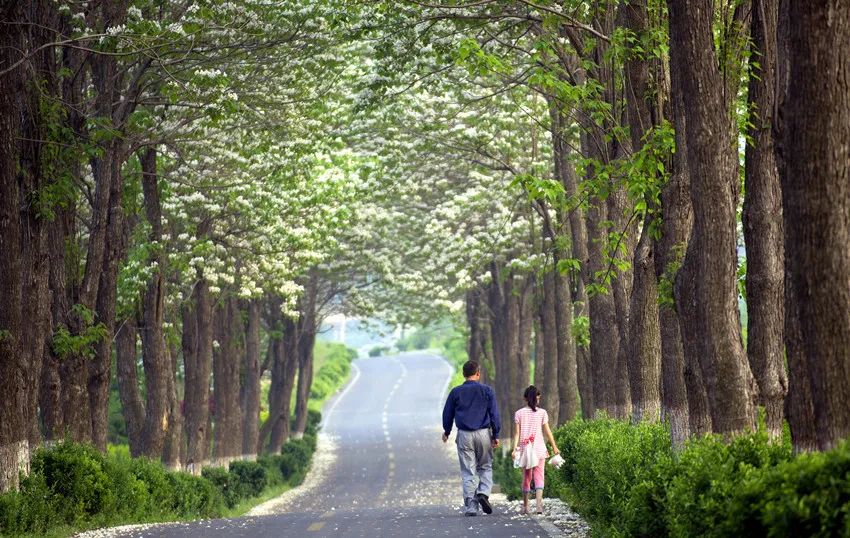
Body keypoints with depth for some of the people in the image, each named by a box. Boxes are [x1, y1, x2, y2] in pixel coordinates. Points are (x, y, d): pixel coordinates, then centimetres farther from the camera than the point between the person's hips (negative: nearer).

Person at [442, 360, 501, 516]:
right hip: (483, 433, -1)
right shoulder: (487, 391, -1)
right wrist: (495, 435, 4)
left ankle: (470, 507, 0)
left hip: (464, 435, 1)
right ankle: (483, 492, -9)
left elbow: (447, 414, 10)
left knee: (468, 472, 3)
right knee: (485, 467, 15)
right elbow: (494, 414, -2)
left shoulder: (456, 392, 2)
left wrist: (447, 432, 26)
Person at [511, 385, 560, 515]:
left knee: (526, 477, 10)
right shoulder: (542, 412, -1)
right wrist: (554, 447, 9)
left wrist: (514, 449, -4)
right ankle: (539, 502, -20)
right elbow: (547, 432, 1)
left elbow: (517, 433, -3)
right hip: (539, 449, -1)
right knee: (539, 476, -2)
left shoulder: (519, 413, 1)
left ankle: (525, 506, 15)